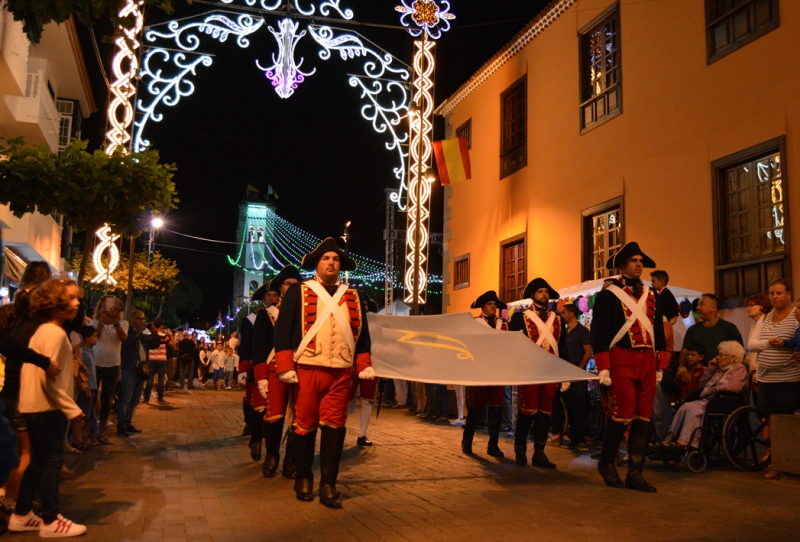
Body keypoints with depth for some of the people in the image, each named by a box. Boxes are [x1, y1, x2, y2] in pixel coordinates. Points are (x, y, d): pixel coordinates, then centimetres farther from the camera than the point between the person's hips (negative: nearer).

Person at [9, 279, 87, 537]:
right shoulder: (55, 333, -17)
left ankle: (21, 515, 26)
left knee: (39, 461, 17)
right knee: (52, 462, -1)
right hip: (47, 408, -10)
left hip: (35, 406, 10)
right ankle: (50, 521, 8)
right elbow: (49, 378, -23)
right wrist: (71, 408, -19)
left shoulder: (43, 330, 13)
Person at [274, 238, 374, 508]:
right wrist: (285, 367, -9)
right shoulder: (297, 292, 4)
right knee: (304, 425, 6)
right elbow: (282, 330, -1)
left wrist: (364, 365, 5)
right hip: (307, 369, -2)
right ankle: (303, 478, 23)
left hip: (341, 372, 2)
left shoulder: (353, 296, 14)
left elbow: (362, 333, 16)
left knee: (334, 426, 0)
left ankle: (328, 485, 8)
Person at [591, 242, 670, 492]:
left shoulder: (652, 296, 16)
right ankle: (606, 461, 15)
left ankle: (635, 474, 13)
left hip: (647, 362, 6)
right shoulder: (608, 295, -1)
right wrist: (603, 368, -12)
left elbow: (659, 331, 18)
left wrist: (660, 366, 12)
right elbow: (598, 333, -6)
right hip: (622, 361, -5)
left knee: (643, 418, 5)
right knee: (623, 415, -7)